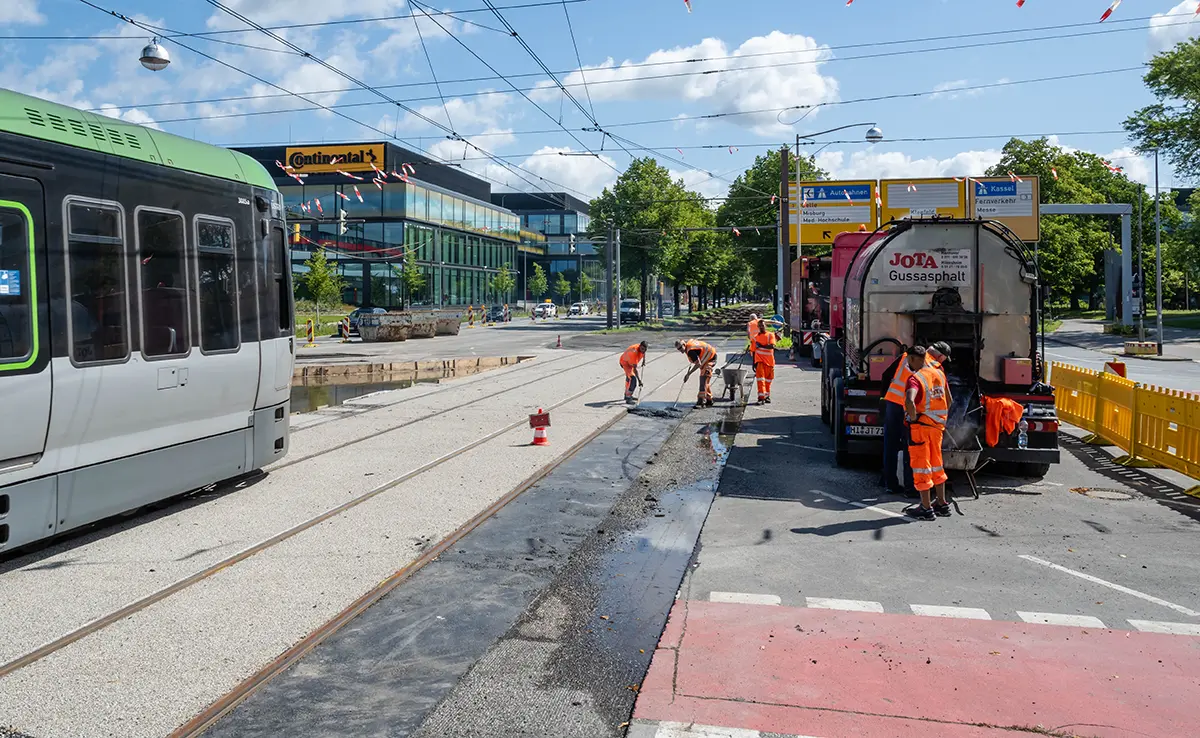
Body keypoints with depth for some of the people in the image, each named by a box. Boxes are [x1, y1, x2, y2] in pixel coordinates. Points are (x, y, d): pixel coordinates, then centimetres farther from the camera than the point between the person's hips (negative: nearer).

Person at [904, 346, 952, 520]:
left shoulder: (915, 378, -17)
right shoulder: (939, 373, 7)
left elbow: (910, 401, -35)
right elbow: (949, 400, 17)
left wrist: (913, 418, -19)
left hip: (920, 426, -7)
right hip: (937, 425, 7)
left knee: (921, 466, 1)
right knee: (936, 465, 18)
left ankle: (926, 508, 5)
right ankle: (942, 504, 25)